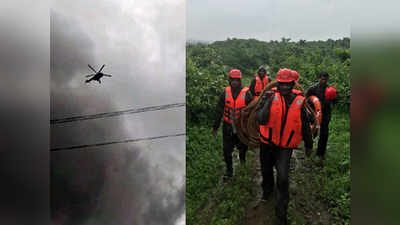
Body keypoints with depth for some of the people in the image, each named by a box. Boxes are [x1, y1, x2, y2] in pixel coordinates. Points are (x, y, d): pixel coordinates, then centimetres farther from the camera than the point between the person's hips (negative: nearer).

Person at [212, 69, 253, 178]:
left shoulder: (246, 93, -10)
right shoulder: (225, 93, -4)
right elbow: (219, 111, 1)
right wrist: (215, 127, 3)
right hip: (228, 127, 2)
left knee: (242, 147, 14)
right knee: (227, 150, 7)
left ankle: (242, 158, 49)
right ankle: (229, 170, 25)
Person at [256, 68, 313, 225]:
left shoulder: (299, 102, -4)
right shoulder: (269, 97, -11)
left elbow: (305, 125, 9)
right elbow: (260, 119, -23)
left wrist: (308, 145, 17)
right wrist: (268, 102, -32)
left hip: (285, 147, 0)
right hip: (267, 143, 1)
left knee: (283, 178, -12)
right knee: (266, 171, 20)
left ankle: (281, 212, 8)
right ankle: (267, 190, 55)